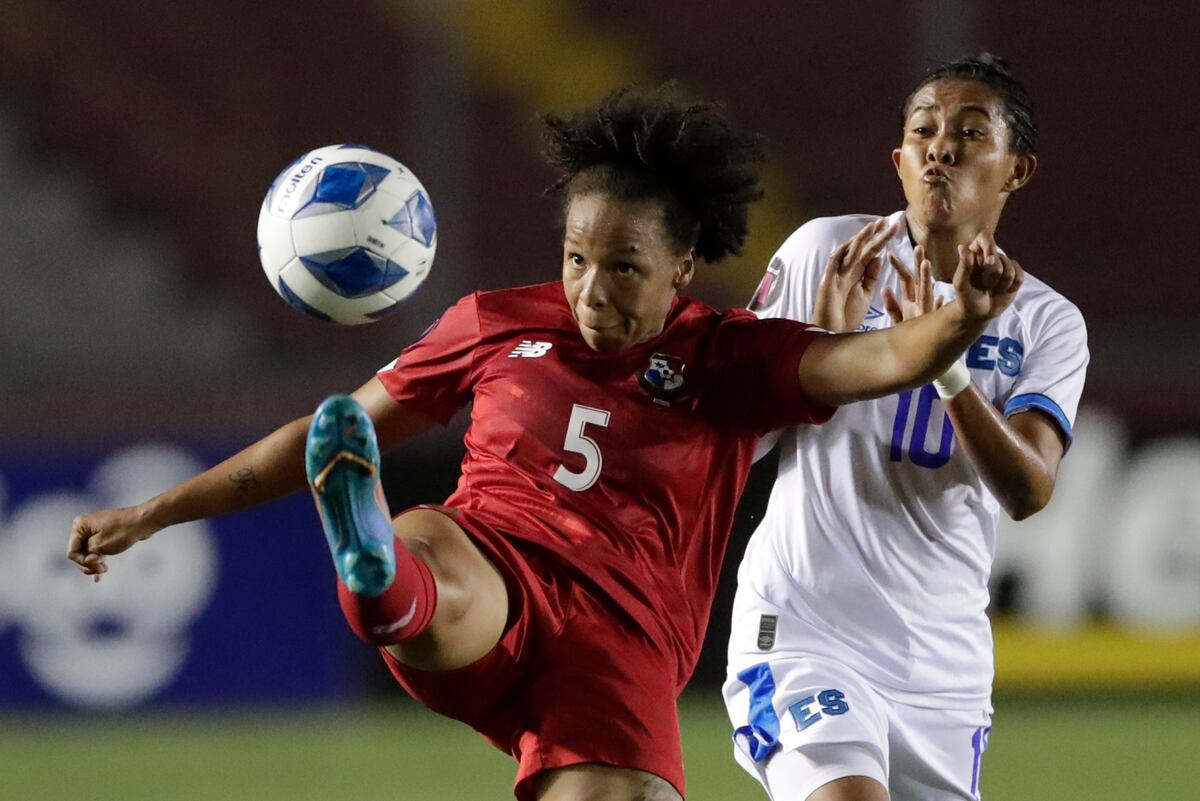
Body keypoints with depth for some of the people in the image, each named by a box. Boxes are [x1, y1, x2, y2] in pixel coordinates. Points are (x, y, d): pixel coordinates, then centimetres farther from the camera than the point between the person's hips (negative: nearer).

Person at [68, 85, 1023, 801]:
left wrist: (959, 323, -33)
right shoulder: (498, 326, 15)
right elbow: (336, 433, 22)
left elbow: (870, 363, -9)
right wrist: (155, 513, 23)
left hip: (619, 635, 0)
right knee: (435, 581, -38)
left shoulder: (727, 362, 9)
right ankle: (375, 581, -76)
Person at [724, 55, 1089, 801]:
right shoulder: (825, 252, 0)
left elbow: (1029, 489, -12)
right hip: (803, 634, -4)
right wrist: (823, 341, -16)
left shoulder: (1048, 323, 4)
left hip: (944, 667, 4)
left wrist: (945, 358, -26)